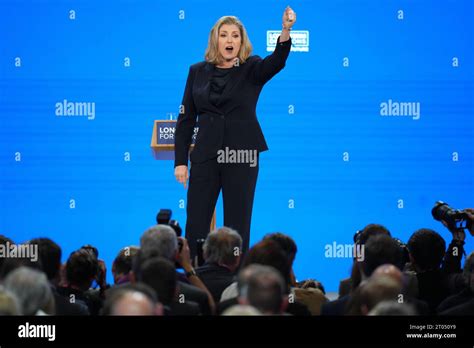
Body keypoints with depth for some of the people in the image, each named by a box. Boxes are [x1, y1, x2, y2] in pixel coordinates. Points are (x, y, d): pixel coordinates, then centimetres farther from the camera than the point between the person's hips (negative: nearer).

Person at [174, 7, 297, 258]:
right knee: (196, 224, 0)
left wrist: (286, 30, -39)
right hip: (205, 156, 2)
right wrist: (180, 161, 1)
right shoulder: (198, 72, 7)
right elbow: (185, 119, 8)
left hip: (242, 155, -2)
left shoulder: (252, 69, 2)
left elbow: (277, 61, -20)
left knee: (237, 226, 1)